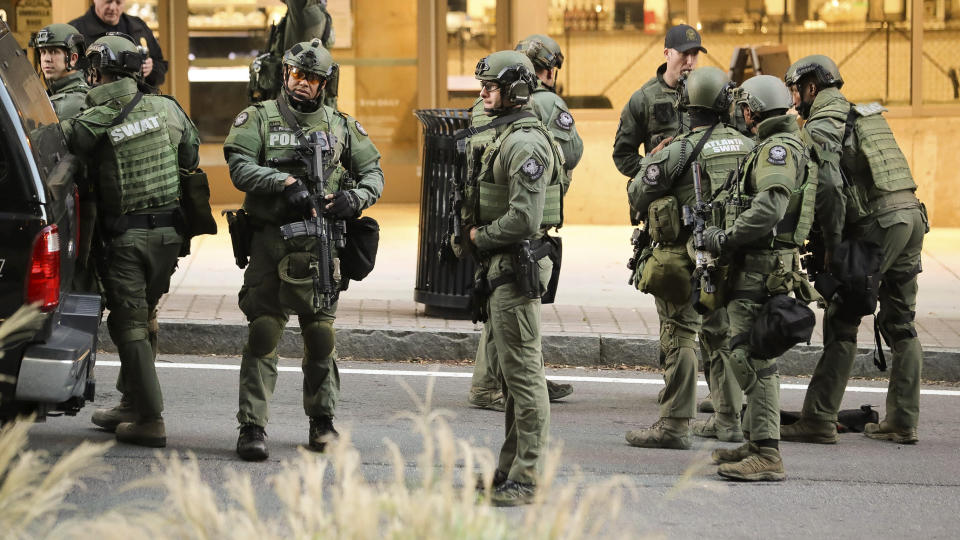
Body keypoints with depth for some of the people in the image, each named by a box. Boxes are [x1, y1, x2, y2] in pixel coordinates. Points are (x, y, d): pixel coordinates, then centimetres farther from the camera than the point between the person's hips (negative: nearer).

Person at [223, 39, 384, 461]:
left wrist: (355, 197, -7)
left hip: (320, 244, 2)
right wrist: (286, 182, -23)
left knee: (320, 336, 7)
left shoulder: (341, 126, 12)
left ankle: (322, 419, 23)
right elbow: (240, 166, -11)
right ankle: (252, 427, -6)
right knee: (263, 333, -8)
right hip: (270, 240, -2)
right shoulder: (258, 118, 3)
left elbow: (373, 171, 15)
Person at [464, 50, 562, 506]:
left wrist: (480, 237, -12)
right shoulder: (502, 135, 15)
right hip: (499, 266, 11)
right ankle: (511, 466, 23)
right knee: (506, 366, 15)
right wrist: (478, 233, 10)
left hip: (516, 267, -11)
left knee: (522, 370, -8)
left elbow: (524, 218, -25)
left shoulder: (525, 144, -18)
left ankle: (526, 478, -6)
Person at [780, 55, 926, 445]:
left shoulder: (821, 125, -4)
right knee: (900, 324, 13)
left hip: (877, 224, -8)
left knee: (841, 324, -5)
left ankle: (819, 420, -6)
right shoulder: (863, 116, 23)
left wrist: (831, 246, -13)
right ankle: (902, 422, 13)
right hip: (912, 215, 8)